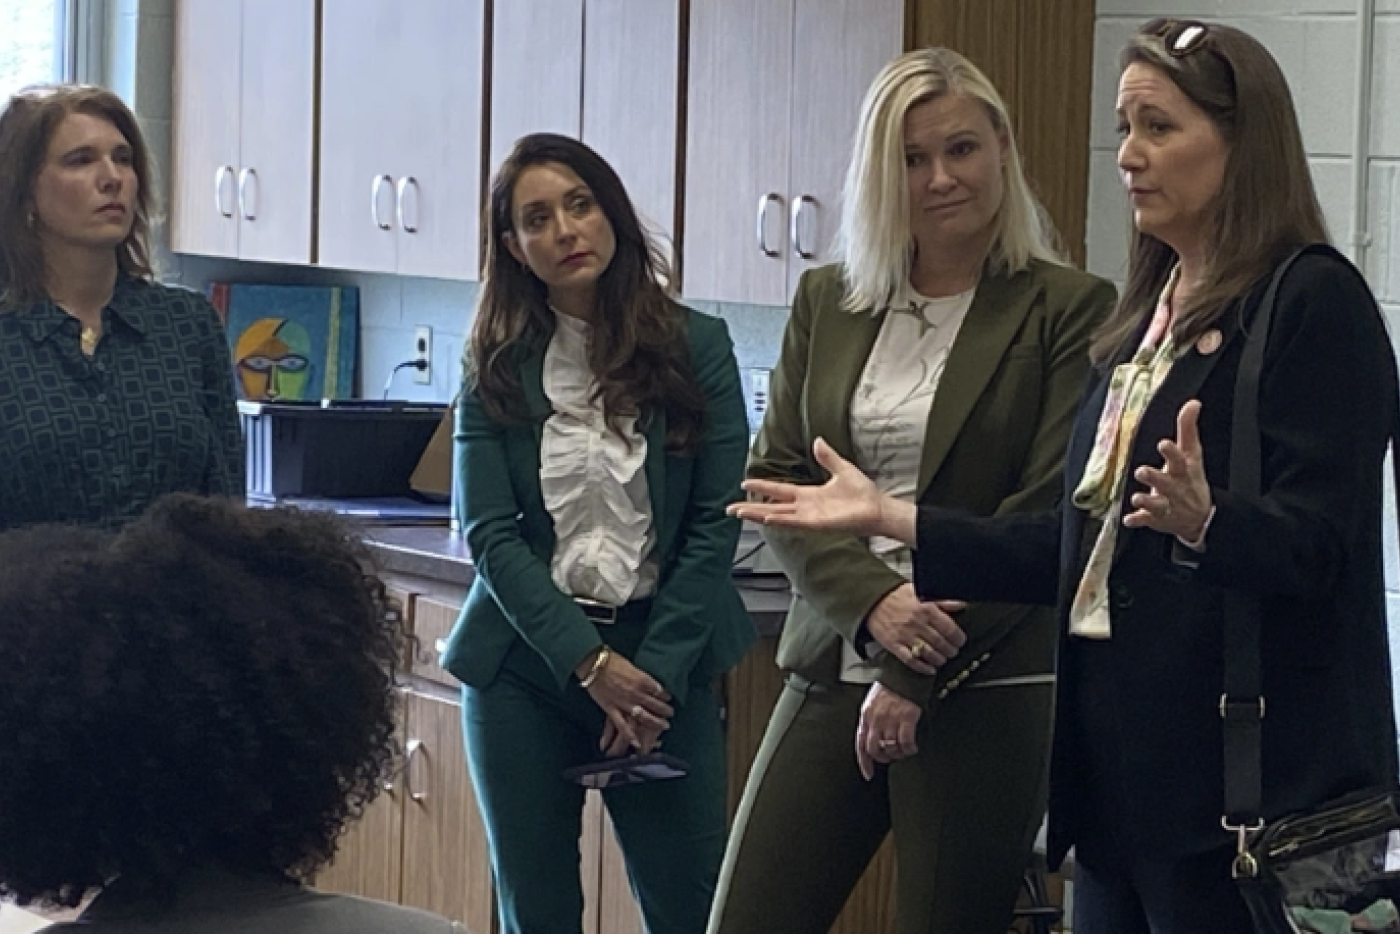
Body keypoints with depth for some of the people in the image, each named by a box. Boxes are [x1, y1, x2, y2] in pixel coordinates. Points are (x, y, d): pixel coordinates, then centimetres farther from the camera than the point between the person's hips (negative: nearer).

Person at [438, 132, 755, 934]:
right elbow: (490, 535, -3)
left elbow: (717, 523, -2)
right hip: (527, 660, 1)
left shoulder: (696, 346, 0)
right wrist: (591, 663, -13)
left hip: (664, 659, -1)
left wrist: (655, 671, -9)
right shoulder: (499, 369, 3)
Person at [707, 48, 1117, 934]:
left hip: (986, 688, -4)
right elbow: (775, 478, 7)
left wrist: (919, 676, -12)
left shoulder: (1067, 308, -3)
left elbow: (1049, 512, -9)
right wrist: (874, 604, -11)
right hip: (834, 670, 4)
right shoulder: (827, 302, 11)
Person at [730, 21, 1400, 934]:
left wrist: (1201, 522, -34)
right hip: (1121, 761, 8)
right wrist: (891, 516, 15)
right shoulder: (1152, 313, 18)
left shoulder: (1313, 301, -7)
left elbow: (1311, 545, -15)